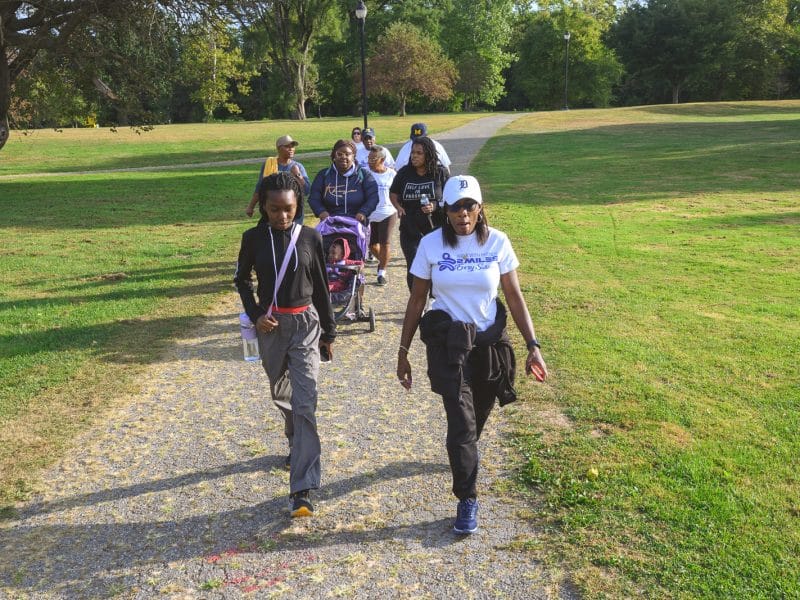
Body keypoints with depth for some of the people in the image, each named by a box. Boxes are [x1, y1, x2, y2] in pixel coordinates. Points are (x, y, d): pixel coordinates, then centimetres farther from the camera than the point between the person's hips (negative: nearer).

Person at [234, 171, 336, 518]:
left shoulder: (311, 238, -5)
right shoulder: (254, 238, -4)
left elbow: (321, 287, 3)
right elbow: (242, 280, 10)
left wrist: (329, 331, 8)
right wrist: (255, 315, -5)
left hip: (305, 325, -2)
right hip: (270, 326, 2)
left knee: (304, 404, -11)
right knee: (281, 394, 19)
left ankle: (302, 489, -10)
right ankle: (297, 446, 47)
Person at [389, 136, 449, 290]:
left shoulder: (440, 173, -3)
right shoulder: (404, 173, 3)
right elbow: (393, 193, 16)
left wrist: (435, 206, -17)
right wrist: (398, 207, -4)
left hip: (435, 229, -2)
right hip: (410, 230, 2)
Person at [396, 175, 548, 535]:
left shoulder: (498, 242, -5)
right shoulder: (431, 244, -7)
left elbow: (515, 297, -1)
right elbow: (417, 301, -1)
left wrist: (533, 346, -6)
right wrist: (403, 351, 1)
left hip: (490, 341, 2)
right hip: (447, 342, -2)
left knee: (478, 416, 17)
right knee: (461, 421, -10)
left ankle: (463, 451, 53)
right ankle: (467, 500, 7)